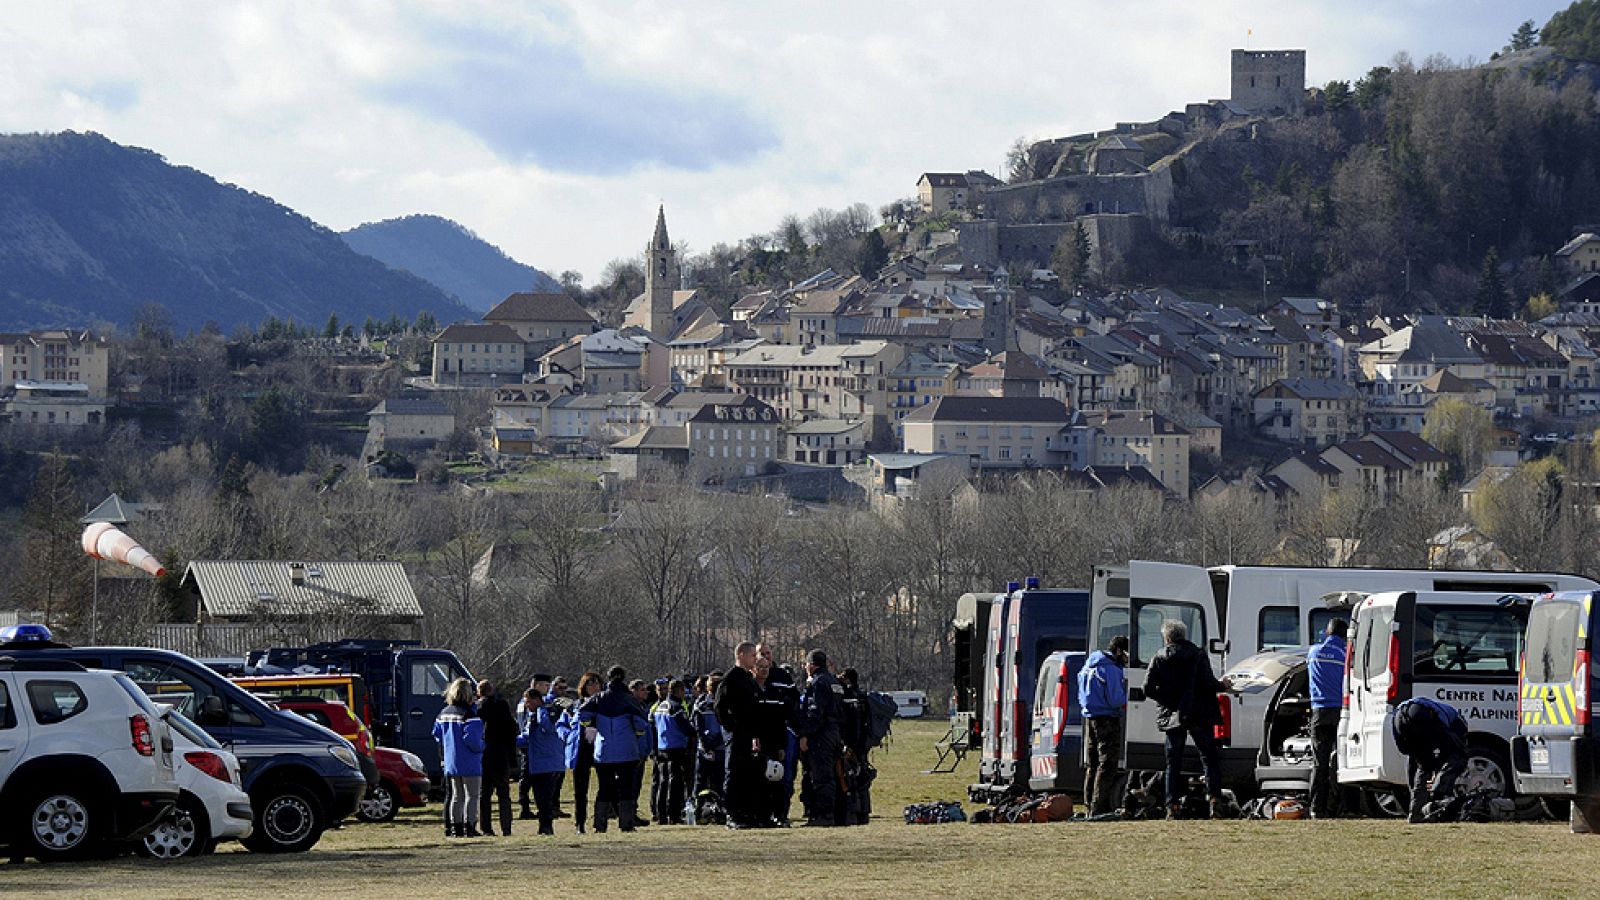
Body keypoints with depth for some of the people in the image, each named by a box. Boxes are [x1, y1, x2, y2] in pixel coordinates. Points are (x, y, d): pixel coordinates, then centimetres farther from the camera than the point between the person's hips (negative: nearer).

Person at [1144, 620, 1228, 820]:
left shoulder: (1159, 659, 1)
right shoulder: (1198, 655, -3)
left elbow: (1148, 689, -3)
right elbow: (1208, 683, -11)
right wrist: (1223, 686, 9)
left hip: (1173, 716, 1)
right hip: (1199, 716, -1)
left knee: (1173, 763, 7)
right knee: (1209, 758, 6)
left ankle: (1172, 806, 1)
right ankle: (1215, 800, -6)